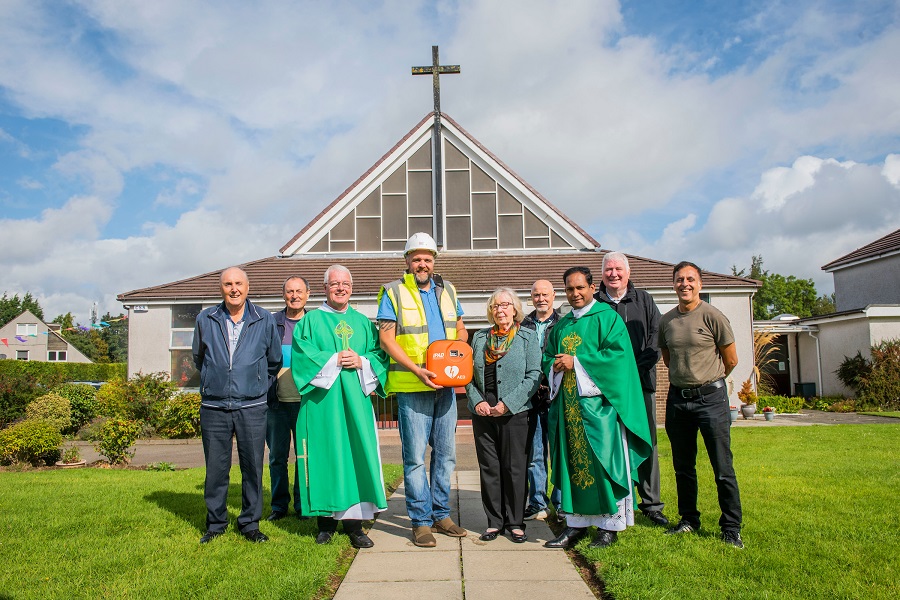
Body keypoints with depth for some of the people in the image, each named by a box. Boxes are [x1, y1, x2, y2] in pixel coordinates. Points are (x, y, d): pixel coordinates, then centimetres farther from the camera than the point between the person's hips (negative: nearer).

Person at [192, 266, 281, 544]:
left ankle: (250, 523, 18)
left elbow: (274, 362, 14)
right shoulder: (205, 319, 4)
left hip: (252, 407, -1)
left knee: (253, 467, 3)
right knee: (215, 468, 7)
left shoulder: (265, 320, 2)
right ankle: (215, 523, 23)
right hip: (214, 407, 1)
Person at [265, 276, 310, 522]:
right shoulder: (271, 323, 8)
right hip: (277, 400, 1)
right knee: (277, 455, 8)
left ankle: (302, 505, 18)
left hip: (305, 400, -1)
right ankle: (279, 504, 22)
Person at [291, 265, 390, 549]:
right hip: (323, 401, -2)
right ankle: (327, 520, 10)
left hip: (355, 400, 2)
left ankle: (353, 521, 5)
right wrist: (334, 360, -12)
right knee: (325, 454, -1)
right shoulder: (311, 320, 8)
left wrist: (361, 361, -10)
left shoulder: (363, 322, 16)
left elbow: (379, 354, 9)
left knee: (357, 454, -2)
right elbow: (301, 354, -4)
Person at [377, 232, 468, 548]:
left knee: (446, 453, 12)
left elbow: (460, 330, 21)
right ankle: (421, 521, 12)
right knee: (415, 456, -1)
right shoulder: (393, 292, -2)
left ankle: (441, 514, 26)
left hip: (446, 384, 5)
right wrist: (417, 370, -18)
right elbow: (386, 339, -8)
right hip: (411, 386, -5)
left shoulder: (447, 289, 13)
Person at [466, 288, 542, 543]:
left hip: (515, 412, -3)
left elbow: (534, 375, -5)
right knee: (489, 467, 6)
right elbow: (469, 373, 12)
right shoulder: (479, 337, 13)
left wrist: (508, 403, -13)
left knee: (515, 468, 2)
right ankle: (494, 521, 17)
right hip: (483, 412, 3)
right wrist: (477, 400, -5)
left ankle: (515, 522, 15)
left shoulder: (528, 337, 3)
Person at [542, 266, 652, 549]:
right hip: (568, 403, 6)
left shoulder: (607, 317, -1)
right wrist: (556, 365, -5)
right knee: (572, 460, 7)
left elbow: (617, 353, -13)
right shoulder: (561, 325, 17)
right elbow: (548, 357, 19)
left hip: (598, 402, -5)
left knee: (602, 460, -1)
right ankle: (576, 522, 16)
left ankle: (610, 525, 10)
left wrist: (576, 362, -15)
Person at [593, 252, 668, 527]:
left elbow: (656, 337, 3)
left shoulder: (644, 301, 12)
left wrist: (634, 368, -9)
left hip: (640, 382, 1)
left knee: (647, 444, 5)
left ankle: (651, 504, 15)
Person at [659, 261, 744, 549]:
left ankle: (731, 528, 12)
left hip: (710, 397, -4)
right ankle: (689, 520, 27)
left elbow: (731, 360, 1)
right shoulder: (665, 321, 6)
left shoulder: (712, 316, -7)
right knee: (683, 466, 13)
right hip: (677, 398, 5)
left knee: (723, 468, -1)